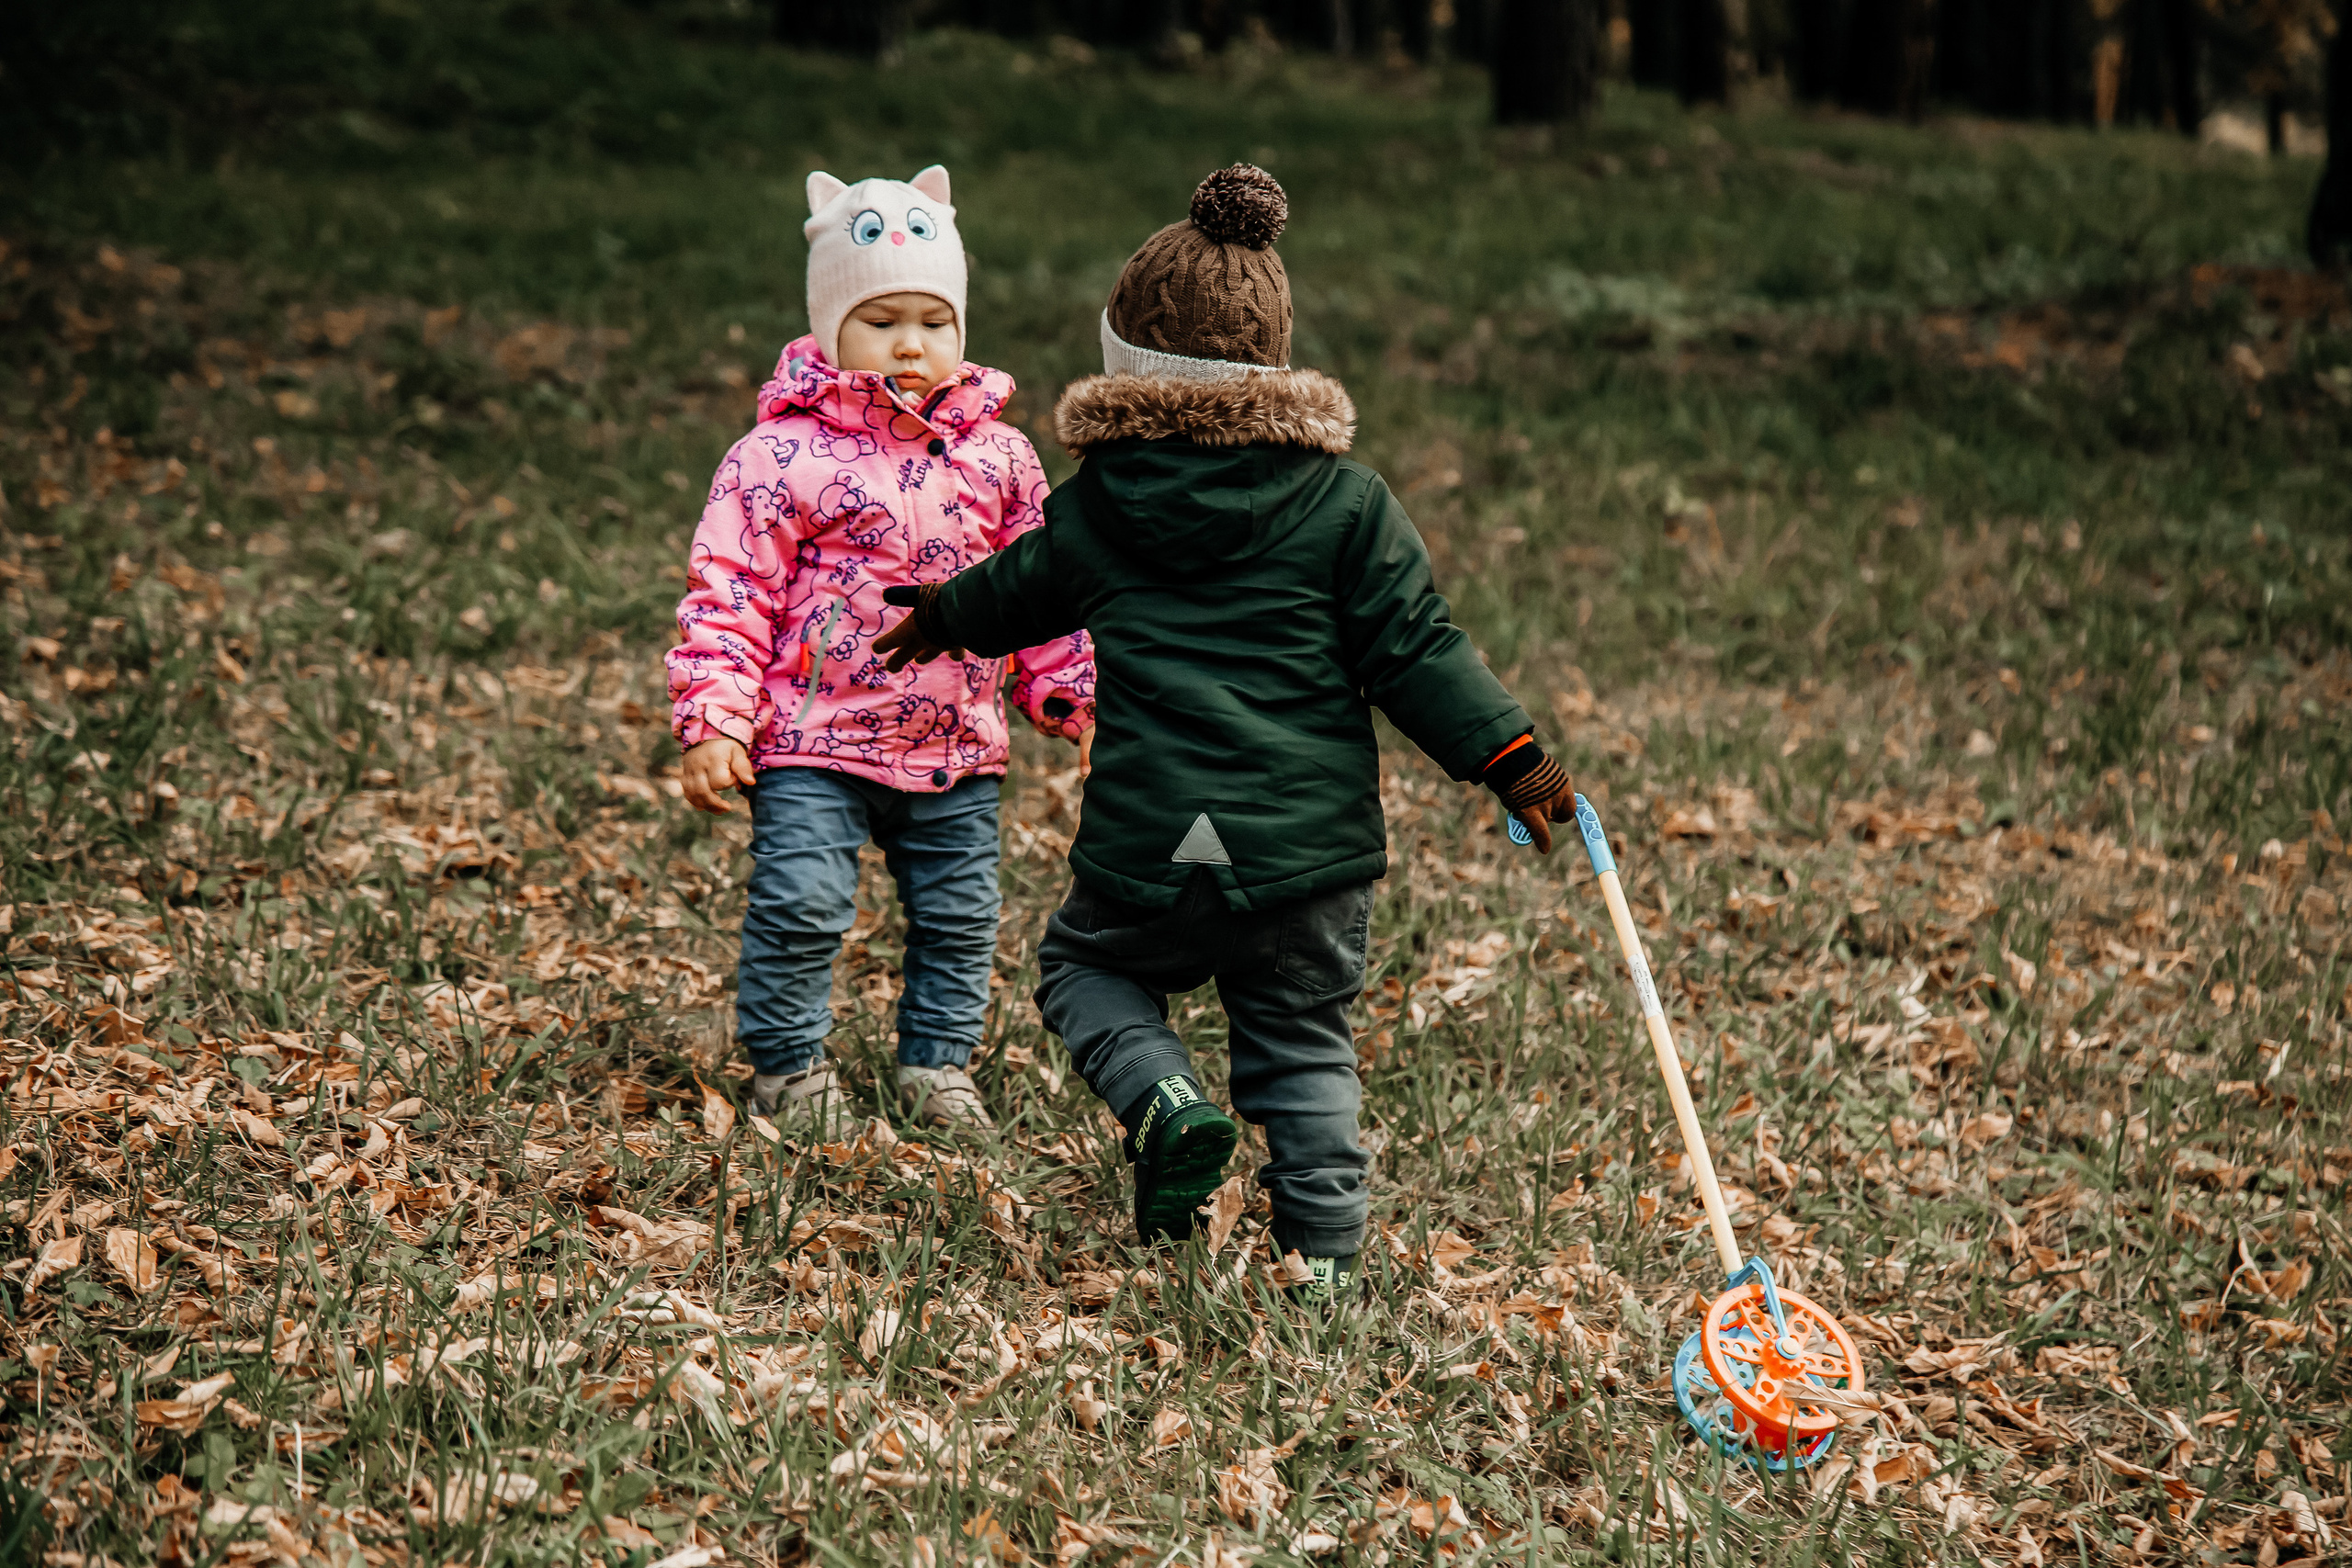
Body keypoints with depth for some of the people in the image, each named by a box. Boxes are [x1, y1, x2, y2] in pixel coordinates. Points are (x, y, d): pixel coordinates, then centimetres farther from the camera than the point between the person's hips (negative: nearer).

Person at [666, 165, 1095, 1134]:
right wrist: (712, 721, -15)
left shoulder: (997, 457, 5)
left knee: (959, 916, 11)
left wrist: (1079, 701, 10)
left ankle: (937, 1064, 28)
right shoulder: (782, 456, -9)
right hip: (814, 740, -4)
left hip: (956, 747, 4)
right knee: (800, 907, -6)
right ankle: (788, 1064, 13)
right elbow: (728, 593, -9)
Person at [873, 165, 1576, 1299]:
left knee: (1083, 963, 24)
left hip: (1148, 843, -1)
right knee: (1302, 1041, 14)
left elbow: (1025, 590, 21)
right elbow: (1412, 650, -4)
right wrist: (1511, 757, 2)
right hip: (1312, 844, 1)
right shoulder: (1346, 502, -2)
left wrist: (945, 617, 43)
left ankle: (1163, 1099, -2)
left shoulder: (1097, 504, 2)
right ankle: (1322, 1248, 10)